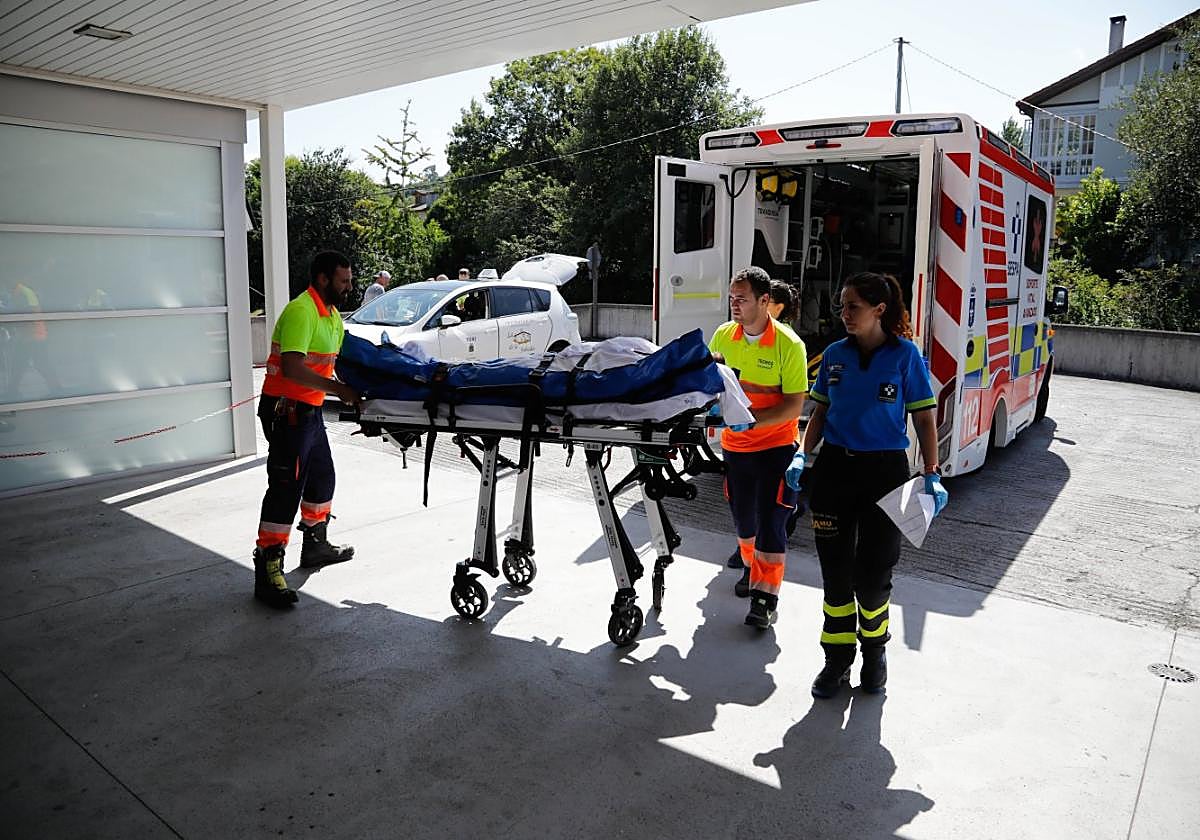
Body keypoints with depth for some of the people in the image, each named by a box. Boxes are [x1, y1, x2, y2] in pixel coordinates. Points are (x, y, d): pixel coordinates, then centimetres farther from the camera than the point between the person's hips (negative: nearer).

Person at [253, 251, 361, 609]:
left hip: (310, 410, 10)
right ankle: (268, 572, -4)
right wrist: (338, 388, -28)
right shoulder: (301, 311, -19)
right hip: (287, 411, -10)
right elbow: (292, 367, -28)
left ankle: (316, 545, 39)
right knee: (285, 488, -10)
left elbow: (336, 359, 15)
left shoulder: (332, 315, 14)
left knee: (322, 478, 21)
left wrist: (356, 385, -2)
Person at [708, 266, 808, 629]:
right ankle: (751, 569, 42)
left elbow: (793, 407, -19)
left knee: (771, 521, -5)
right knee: (743, 516, 18)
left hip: (776, 446, -5)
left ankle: (766, 596, 4)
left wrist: (751, 418, -30)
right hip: (735, 444, 5)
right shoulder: (723, 335, -3)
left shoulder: (788, 344, -17)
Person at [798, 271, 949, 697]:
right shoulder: (835, 354, 6)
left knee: (873, 573, 3)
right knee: (835, 571, 6)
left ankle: (874, 650, 29)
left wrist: (932, 475, -11)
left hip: (885, 470, -3)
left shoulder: (905, 354, -4)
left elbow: (923, 419, -3)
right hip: (835, 467, 3)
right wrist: (803, 456, -2)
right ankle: (838, 658, 21)